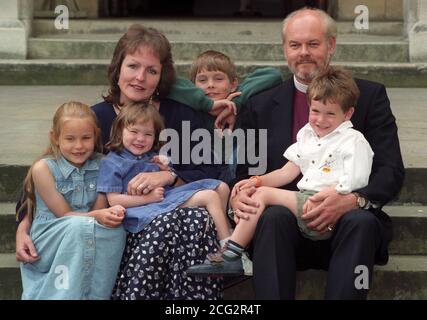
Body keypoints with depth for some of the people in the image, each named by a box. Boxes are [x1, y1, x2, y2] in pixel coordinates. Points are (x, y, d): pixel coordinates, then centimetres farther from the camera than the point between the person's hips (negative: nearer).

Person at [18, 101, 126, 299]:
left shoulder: (100, 166, 2)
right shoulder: (43, 168, -9)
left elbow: (99, 211, -1)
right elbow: (64, 215, -9)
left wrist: (110, 213, -24)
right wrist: (97, 216, -26)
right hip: (47, 242, -3)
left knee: (116, 230, -27)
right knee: (79, 226, -34)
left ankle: (93, 296, -21)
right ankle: (65, 295, -26)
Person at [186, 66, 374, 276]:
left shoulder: (353, 141, 1)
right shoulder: (307, 134, 23)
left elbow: (350, 184, -10)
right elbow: (288, 172, 22)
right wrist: (258, 181, 7)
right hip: (304, 200, 8)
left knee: (263, 194, -19)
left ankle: (231, 254, -19)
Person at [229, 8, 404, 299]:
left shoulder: (369, 96, 8)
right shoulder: (262, 106, 14)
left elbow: (392, 172, -1)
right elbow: (244, 174, 13)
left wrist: (353, 200, -22)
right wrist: (237, 197, -13)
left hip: (348, 220, -1)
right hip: (285, 225, 1)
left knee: (361, 220, -34)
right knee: (274, 216, -33)